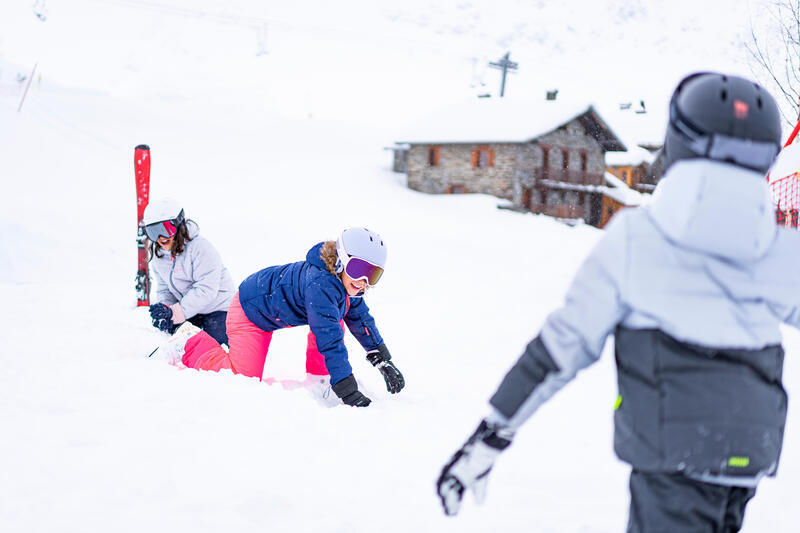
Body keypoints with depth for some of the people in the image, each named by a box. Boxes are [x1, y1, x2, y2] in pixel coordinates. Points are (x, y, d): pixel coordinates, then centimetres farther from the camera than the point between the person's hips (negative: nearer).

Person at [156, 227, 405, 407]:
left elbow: (361, 321, 5)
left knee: (335, 320, -6)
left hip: (276, 309, 9)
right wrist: (348, 391, -47)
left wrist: (385, 363, 1)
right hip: (250, 311, -9)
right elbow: (329, 339, -45)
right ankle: (192, 345, 10)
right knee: (245, 377, -11)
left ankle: (318, 378, 7)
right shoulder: (321, 284, -40)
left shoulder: (349, 283, -12)